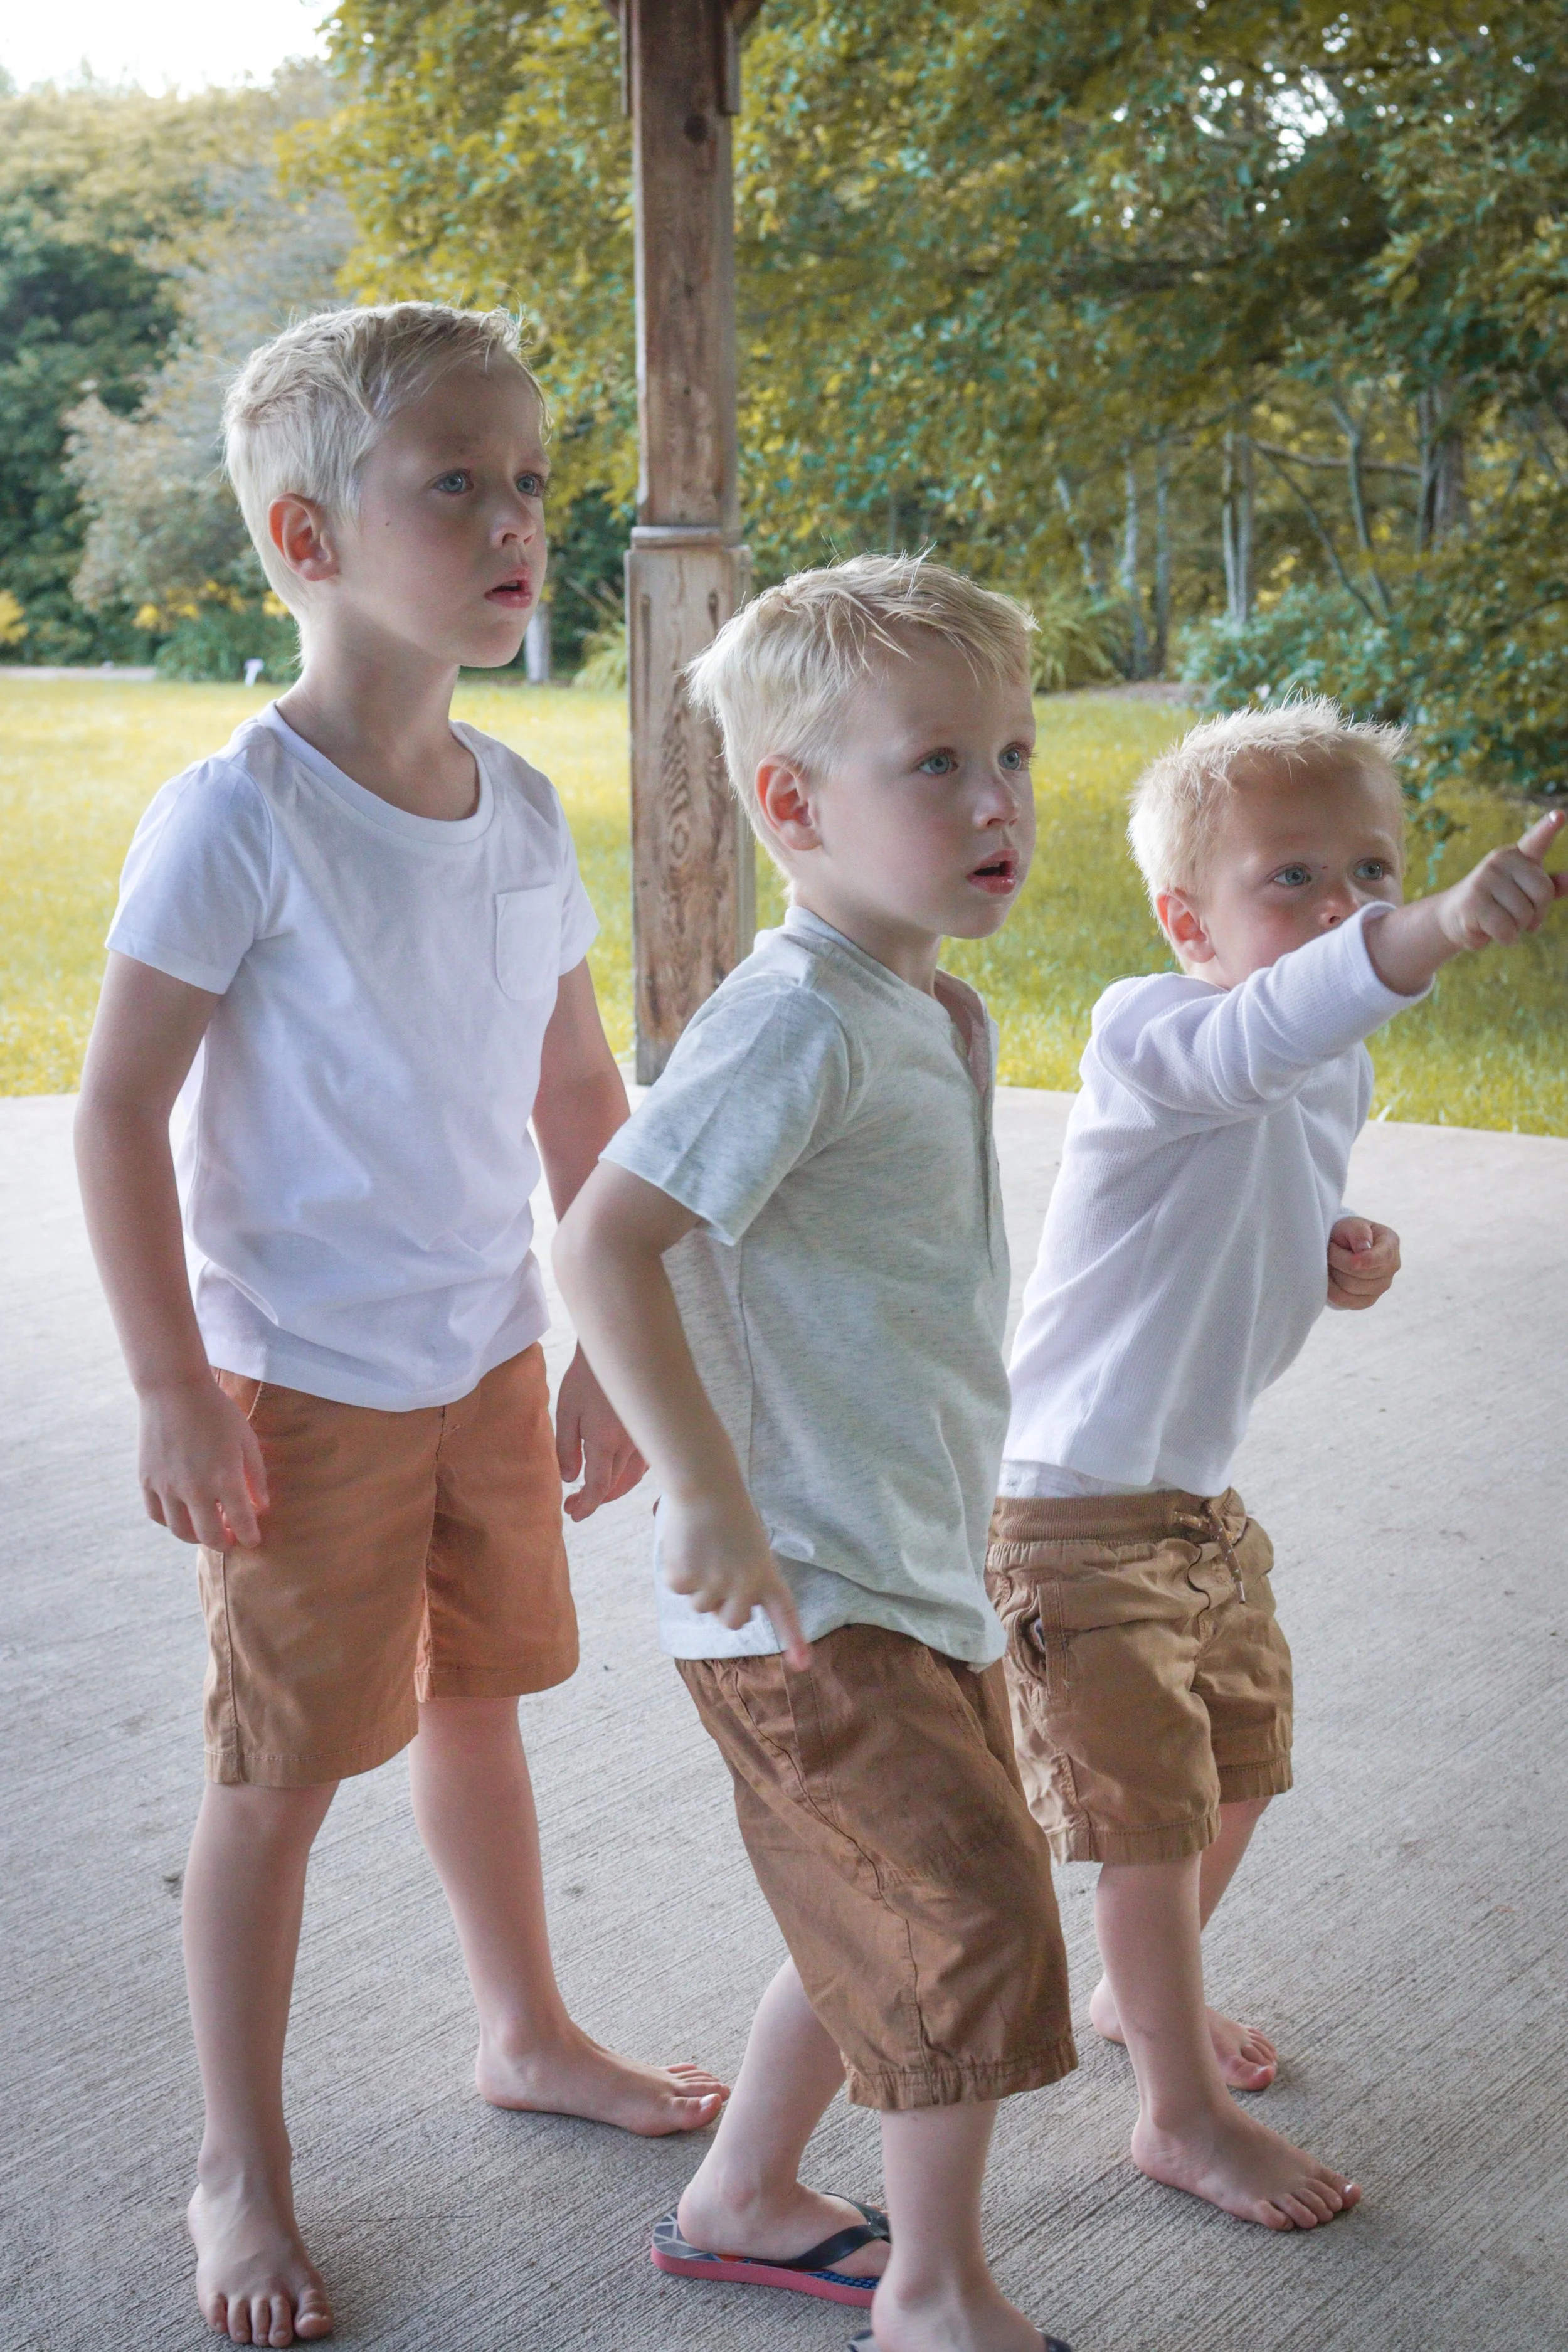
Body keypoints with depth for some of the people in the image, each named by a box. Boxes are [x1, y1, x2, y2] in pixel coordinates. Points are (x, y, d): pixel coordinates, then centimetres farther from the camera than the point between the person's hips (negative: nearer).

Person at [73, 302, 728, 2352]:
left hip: (491, 1361, 6)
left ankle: (527, 2033, 43)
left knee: (475, 1699, 22)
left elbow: (580, 1099, 10)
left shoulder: (520, 811, 1)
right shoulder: (238, 819, -19)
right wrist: (177, 1392, -17)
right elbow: (119, 1111, -16)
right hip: (303, 1393, -6)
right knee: (282, 1771, 4)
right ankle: (241, 2173, 22)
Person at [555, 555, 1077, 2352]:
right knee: (973, 1903, -6)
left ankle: (742, 2198, 39)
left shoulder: (943, 1014, 9)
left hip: (918, 1566, 10)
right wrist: (707, 1494, -27)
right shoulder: (797, 1021, -22)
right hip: (799, 1591, -10)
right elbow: (603, 1243, -29)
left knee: (883, 1920, 20)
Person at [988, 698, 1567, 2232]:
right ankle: (1180, 2115, 19)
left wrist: (1342, 1261, -6)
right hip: (1077, 1499, -9)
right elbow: (1256, 1037, -50)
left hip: (1200, 1492, 9)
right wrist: (1438, 931, -67)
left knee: (1242, 1764, 22)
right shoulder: (1152, 1031, -24)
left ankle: (1143, 1992, 47)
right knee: (1155, 1811, 0)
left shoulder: (1342, 1072, 4)